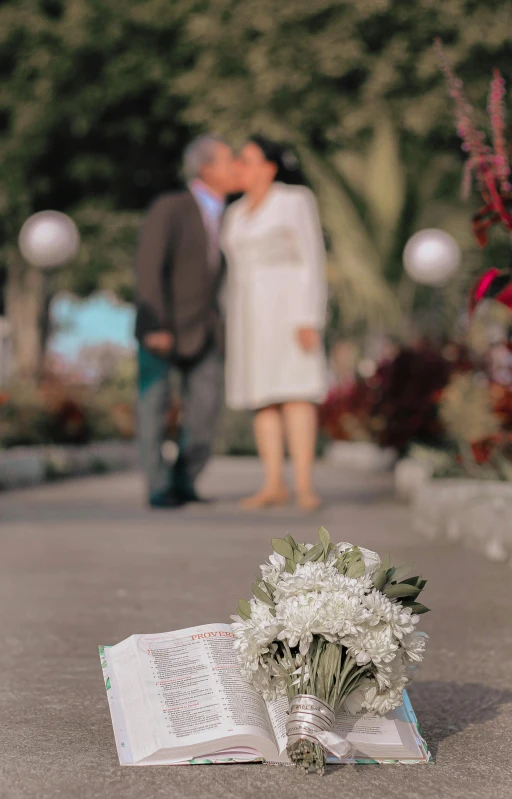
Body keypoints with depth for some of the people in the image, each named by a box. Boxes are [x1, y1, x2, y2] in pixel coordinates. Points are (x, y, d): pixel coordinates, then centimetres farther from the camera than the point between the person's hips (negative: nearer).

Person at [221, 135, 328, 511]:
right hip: (253, 311, 6)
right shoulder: (238, 214, 15)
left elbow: (312, 261, -8)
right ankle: (274, 485, 4)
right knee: (263, 396, 2)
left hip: (289, 303, -6)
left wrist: (309, 320, -17)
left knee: (295, 390, -13)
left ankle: (305, 485, -12)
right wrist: (237, 328, 13)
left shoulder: (296, 201, -4)